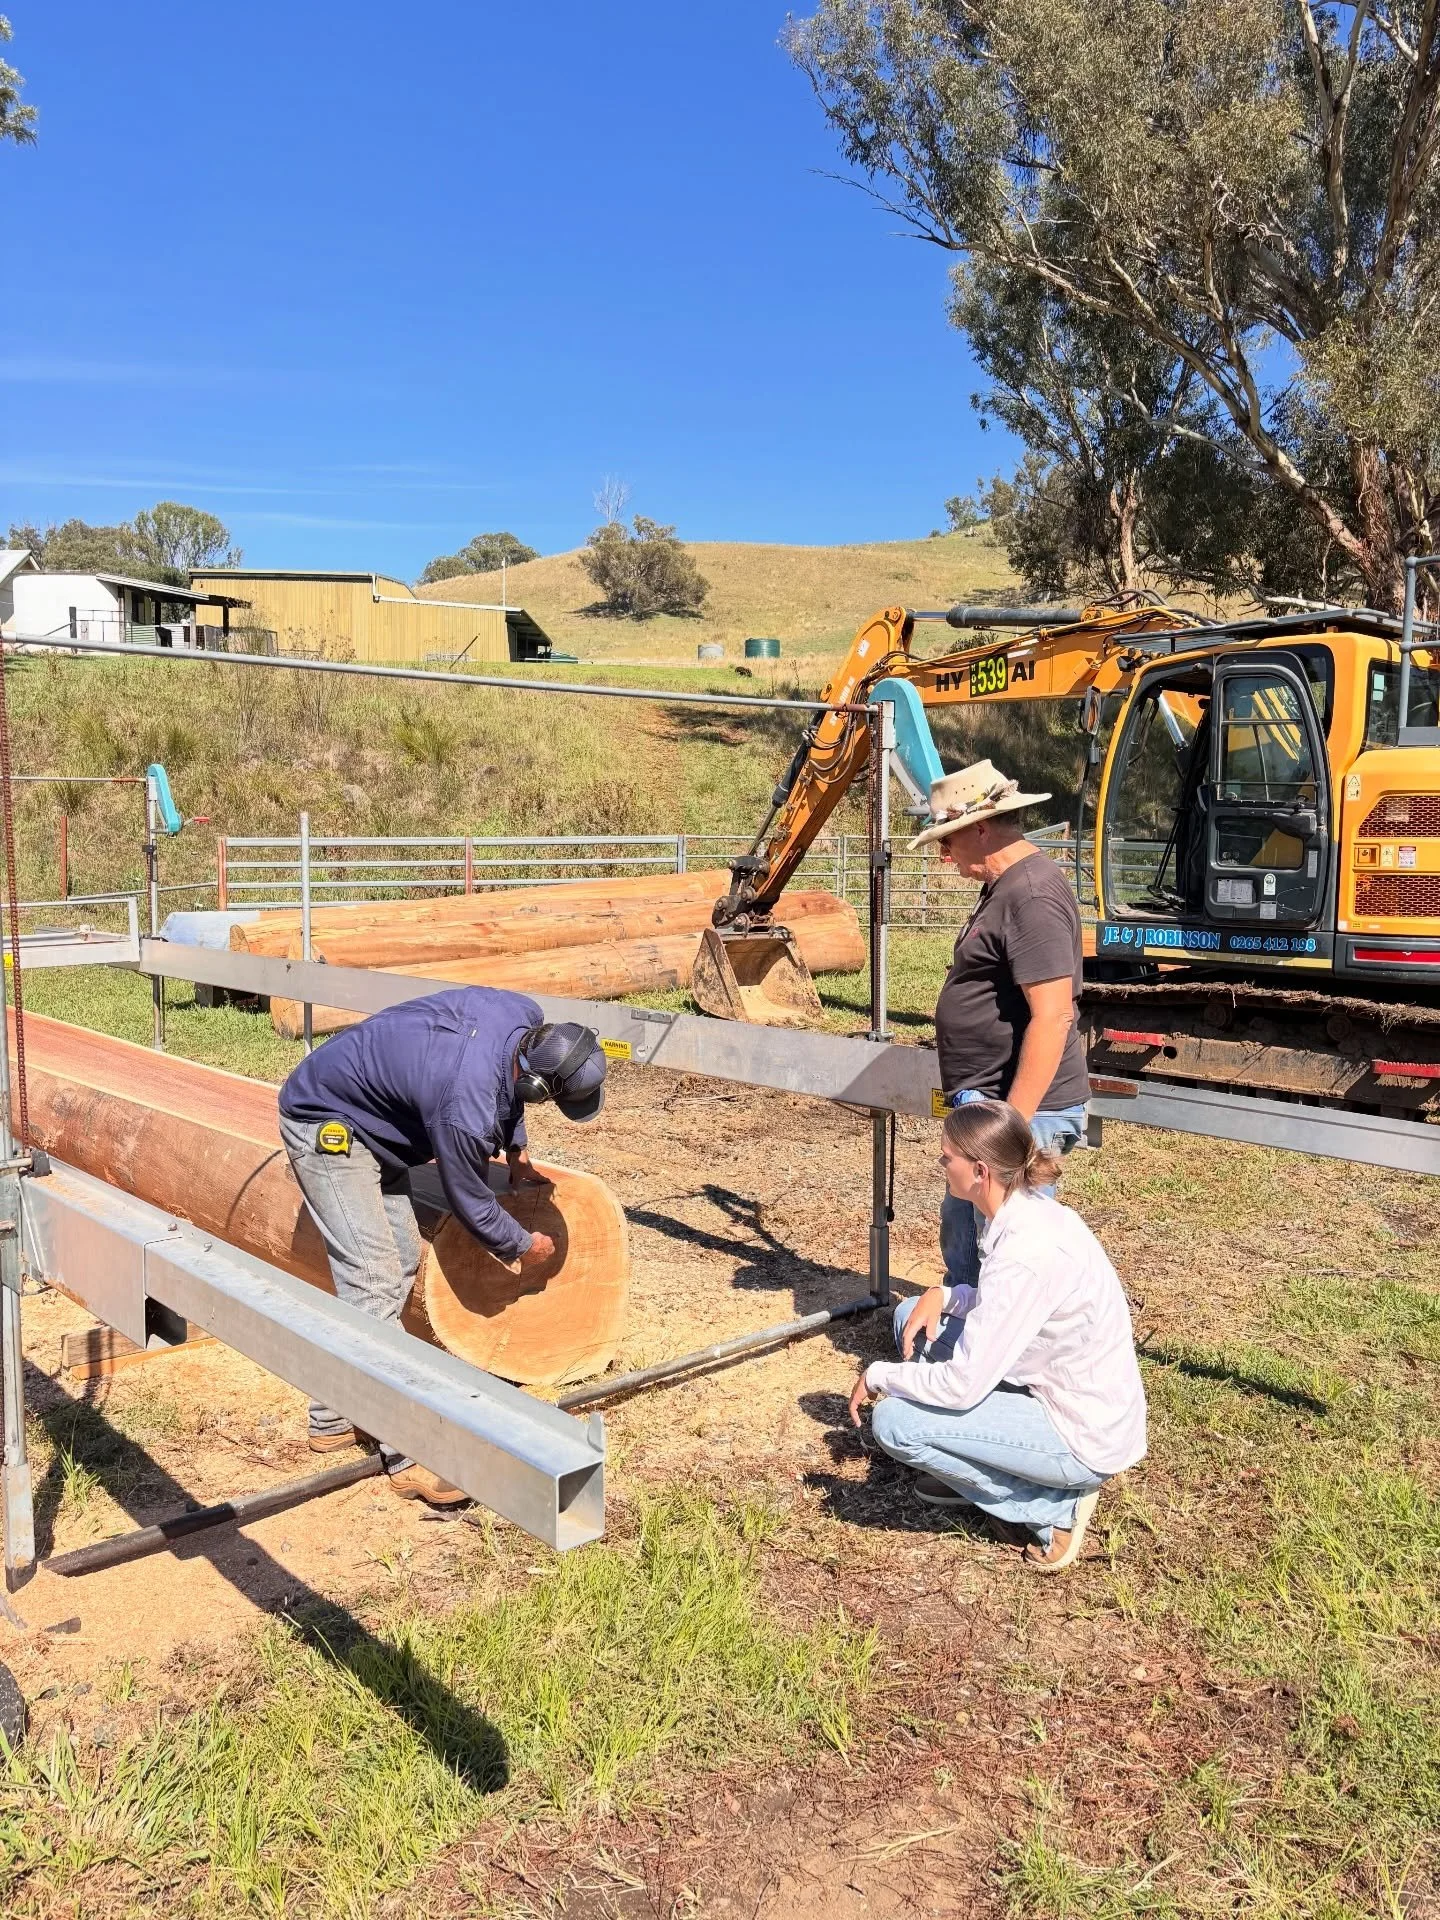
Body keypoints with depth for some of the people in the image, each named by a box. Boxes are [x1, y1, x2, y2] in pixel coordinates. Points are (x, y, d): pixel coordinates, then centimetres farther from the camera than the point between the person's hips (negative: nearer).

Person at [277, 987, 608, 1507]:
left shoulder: (525, 1016, -16)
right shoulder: (465, 1108, -37)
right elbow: (472, 1205, -18)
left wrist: (517, 1155, 6)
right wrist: (524, 1247, -1)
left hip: (370, 1124, 9)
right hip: (325, 1126, -9)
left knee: (402, 1261, 9)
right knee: (375, 1281, -15)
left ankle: (333, 1417, 20)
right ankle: (408, 1457, -11)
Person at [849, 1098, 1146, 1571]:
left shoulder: (1024, 1253, -30)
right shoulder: (1035, 1211, -3)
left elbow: (961, 1387, -27)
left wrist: (877, 1374, -10)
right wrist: (943, 1296, -3)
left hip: (1084, 1441, -9)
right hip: (1067, 1396, 9)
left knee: (892, 1421, -15)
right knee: (913, 1316, 8)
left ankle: (1050, 1506, -1)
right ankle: (970, 1468, 18)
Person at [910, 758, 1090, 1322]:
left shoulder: (1032, 894, -20)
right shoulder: (1005, 886, 14)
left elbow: (1052, 1017, -26)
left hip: (1020, 1108, -11)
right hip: (988, 1103, 11)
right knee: (961, 1230, 22)